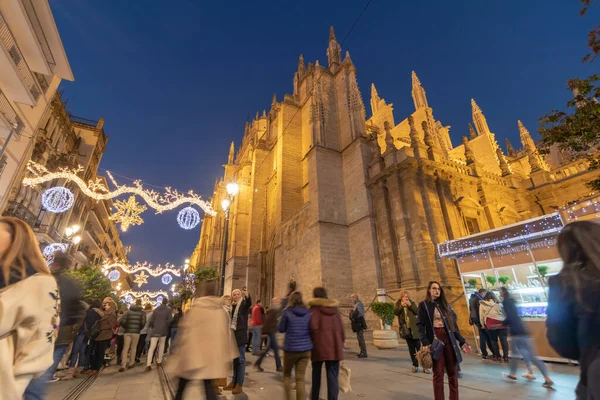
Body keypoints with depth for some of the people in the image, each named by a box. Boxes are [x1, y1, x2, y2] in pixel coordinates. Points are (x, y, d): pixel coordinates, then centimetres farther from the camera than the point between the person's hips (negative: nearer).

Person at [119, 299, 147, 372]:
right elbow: (143, 323, -8)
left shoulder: (128, 311, 6)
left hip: (127, 331, 1)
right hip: (136, 332, -1)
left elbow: (122, 321, -3)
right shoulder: (142, 312, 2)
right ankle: (131, 363, 23)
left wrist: (125, 327, 14)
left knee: (125, 348, 5)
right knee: (133, 347, 14)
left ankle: (123, 365, -3)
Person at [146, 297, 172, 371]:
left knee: (152, 347, -3)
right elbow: (169, 320, -9)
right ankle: (159, 361, 21)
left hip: (155, 331, 1)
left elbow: (151, 320, 3)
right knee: (161, 346, 16)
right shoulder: (168, 309, -1)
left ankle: (148, 364, -14)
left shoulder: (156, 309, 8)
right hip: (163, 330, -1)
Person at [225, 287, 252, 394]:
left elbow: (249, 303, -31)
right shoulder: (231, 306, 10)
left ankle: (240, 384, 6)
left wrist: (247, 295, -51)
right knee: (235, 359, 16)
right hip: (232, 334, 6)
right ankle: (234, 381, 27)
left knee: (241, 359, -1)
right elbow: (229, 320, 16)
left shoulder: (243, 303, -7)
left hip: (240, 334, -6)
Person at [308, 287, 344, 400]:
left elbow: (313, 327, -15)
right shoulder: (335, 307, 9)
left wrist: (312, 341, -2)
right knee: (332, 376, 5)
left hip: (319, 345, -2)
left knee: (316, 374, 17)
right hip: (334, 345, 2)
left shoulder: (313, 308, -3)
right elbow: (341, 328, 8)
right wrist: (341, 343, 16)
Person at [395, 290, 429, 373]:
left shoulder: (412, 303, 4)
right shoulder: (398, 304, 5)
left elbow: (417, 312, -10)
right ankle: (415, 365, 18)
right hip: (406, 329, 1)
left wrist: (410, 305, -21)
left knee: (419, 347, -3)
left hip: (414, 329, -1)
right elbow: (395, 312, -12)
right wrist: (401, 306, -24)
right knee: (411, 348, 9)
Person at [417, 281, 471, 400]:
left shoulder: (445, 304, 13)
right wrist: (425, 343, -20)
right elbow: (420, 325, -8)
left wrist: (462, 341, 6)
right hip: (434, 341, -4)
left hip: (448, 339, 4)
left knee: (452, 372, 8)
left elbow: (453, 325, 14)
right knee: (438, 373, 1)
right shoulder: (423, 305, -2)